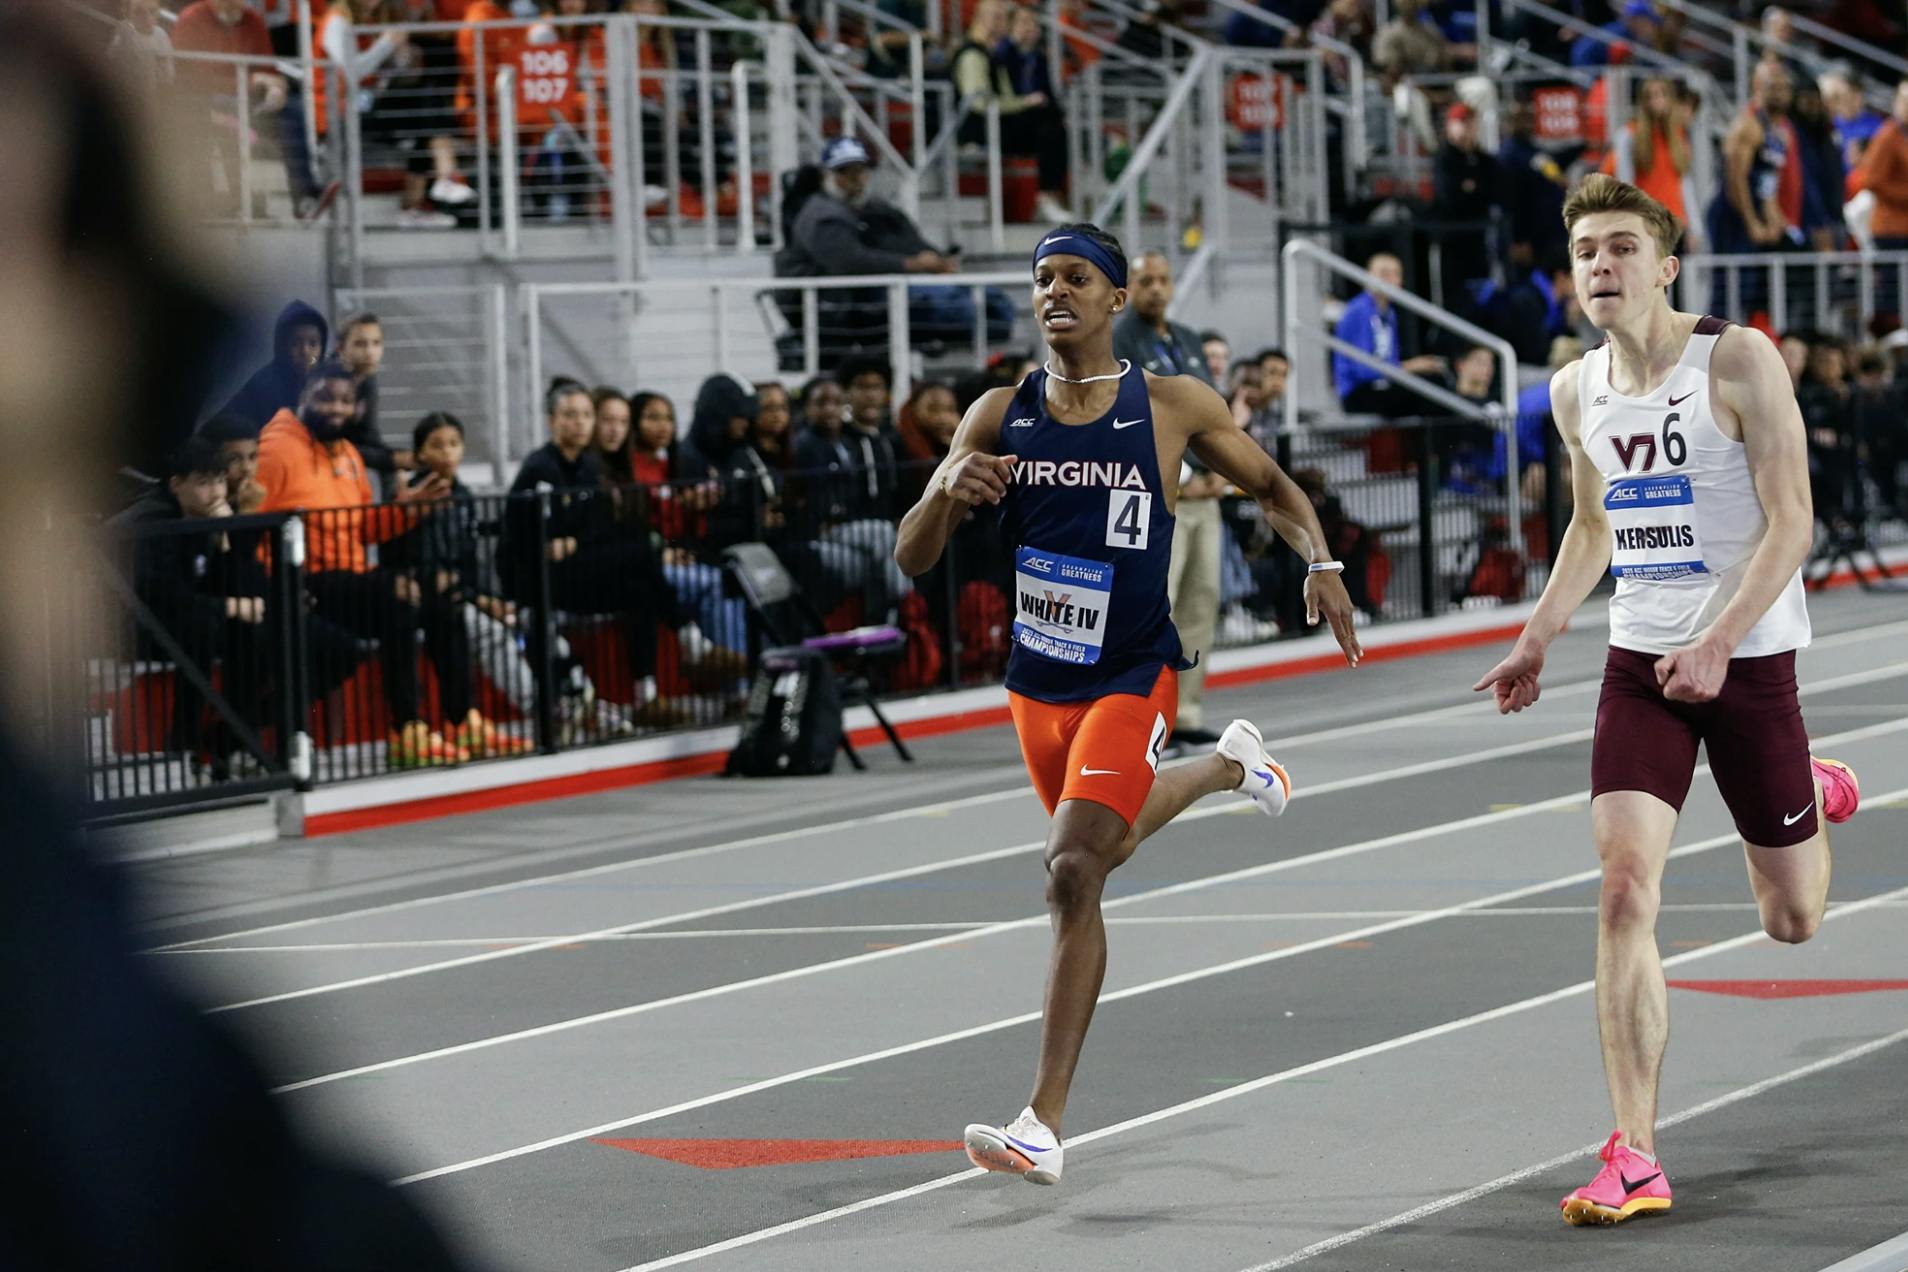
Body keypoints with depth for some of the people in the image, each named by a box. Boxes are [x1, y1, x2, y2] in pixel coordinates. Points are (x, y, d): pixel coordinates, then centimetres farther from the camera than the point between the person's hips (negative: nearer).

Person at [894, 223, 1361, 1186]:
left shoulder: (1173, 407, -7)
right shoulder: (999, 417, -1)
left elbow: (1269, 484, 10)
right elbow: (912, 559, -2)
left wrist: (1319, 561, -9)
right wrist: (949, 489, -24)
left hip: (1130, 679, -5)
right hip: (1038, 682, 5)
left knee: (1073, 871, -21)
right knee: (1108, 841, 27)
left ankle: (1044, 1124, -23)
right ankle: (1227, 766, 60)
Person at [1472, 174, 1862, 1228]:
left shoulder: (1738, 363, -13)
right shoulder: (1576, 392, 4)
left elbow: (1791, 524, -15)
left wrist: (1718, 645, -25)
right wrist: (1536, 640, 12)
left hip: (1748, 659, -3)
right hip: (1640, 663, 3)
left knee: (1791, 919, 9)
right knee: (1625, 890, -14)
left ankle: (1817, 796, 47)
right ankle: (1634, 1160, -13)